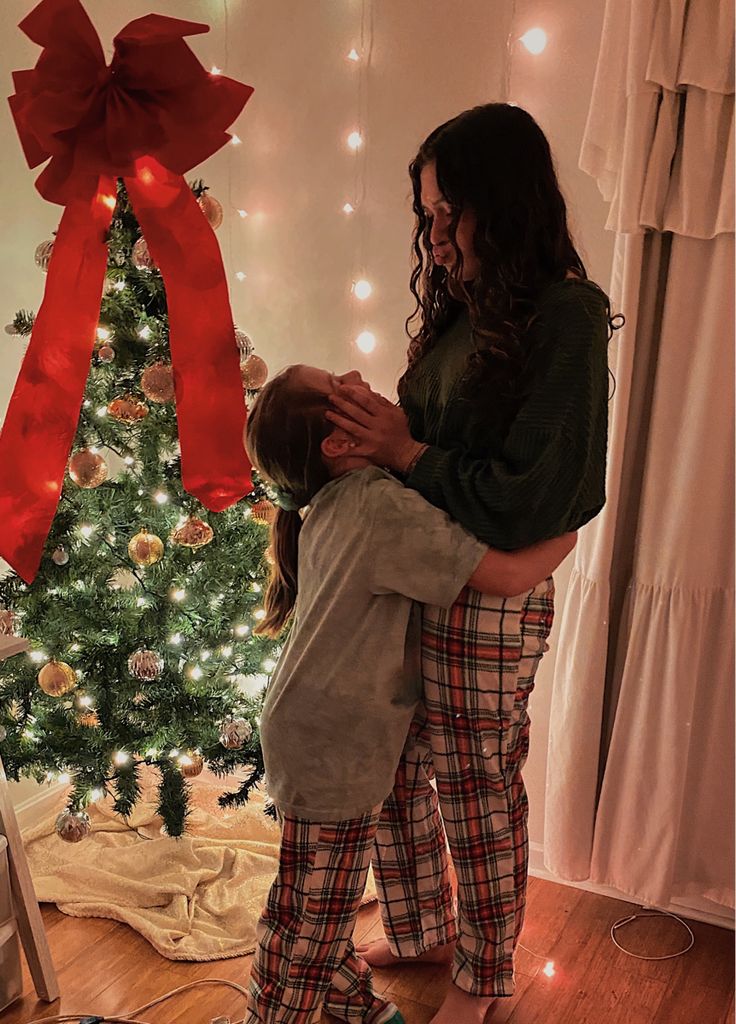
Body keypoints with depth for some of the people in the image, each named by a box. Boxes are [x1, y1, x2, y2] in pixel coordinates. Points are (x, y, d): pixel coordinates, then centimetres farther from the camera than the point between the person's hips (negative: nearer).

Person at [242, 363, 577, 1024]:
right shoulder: (386, 508, -26)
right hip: (335, 751, -9)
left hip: (316, 735, 9)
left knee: (323, 904, 26)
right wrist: (568, 531, -9)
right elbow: (509, 577, -26)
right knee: (312, 917, 9)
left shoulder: (327, 507, 2)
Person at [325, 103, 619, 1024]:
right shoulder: (466, 308, 6)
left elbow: (526, 503, -20)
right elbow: (437, 439, 9)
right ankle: (421, 929, 45)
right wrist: (374, 430, -9)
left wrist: (407, 453, -17)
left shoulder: (567, 318, -16)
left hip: (490, 602, -7)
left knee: (477, 795, 12)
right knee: (391, 774, 19)